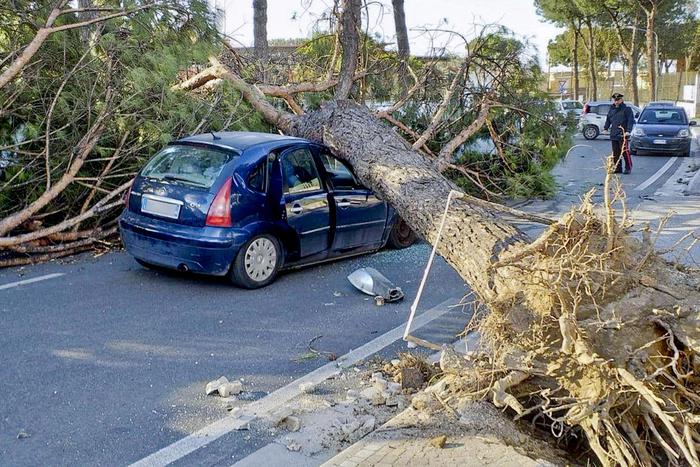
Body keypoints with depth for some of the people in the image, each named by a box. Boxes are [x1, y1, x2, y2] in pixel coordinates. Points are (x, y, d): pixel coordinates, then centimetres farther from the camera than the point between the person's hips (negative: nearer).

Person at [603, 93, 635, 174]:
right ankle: (617, 168, 14)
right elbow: (608, 119, 25)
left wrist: (628, 131, -17)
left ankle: (628, 168, 2)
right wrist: (606, 128, 17)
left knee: (625, 152, -6)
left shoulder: (627, 109, -3)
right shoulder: (612, 109, 15)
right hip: (613, 135, 6)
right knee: (616, 153, 7)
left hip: (623, 135, -6)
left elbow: (631, 121, -8)